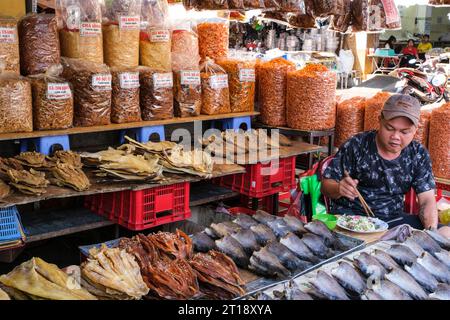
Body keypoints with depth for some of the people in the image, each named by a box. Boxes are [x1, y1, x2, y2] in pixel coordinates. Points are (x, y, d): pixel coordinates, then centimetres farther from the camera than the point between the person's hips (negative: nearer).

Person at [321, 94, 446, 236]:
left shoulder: (418, 154, 2)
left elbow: (427, 200, 2)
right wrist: (339, 189, -28)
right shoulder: (356, 146, -8)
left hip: (393, 219, 5)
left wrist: (432, 230, -18)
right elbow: (326, 185, -4)